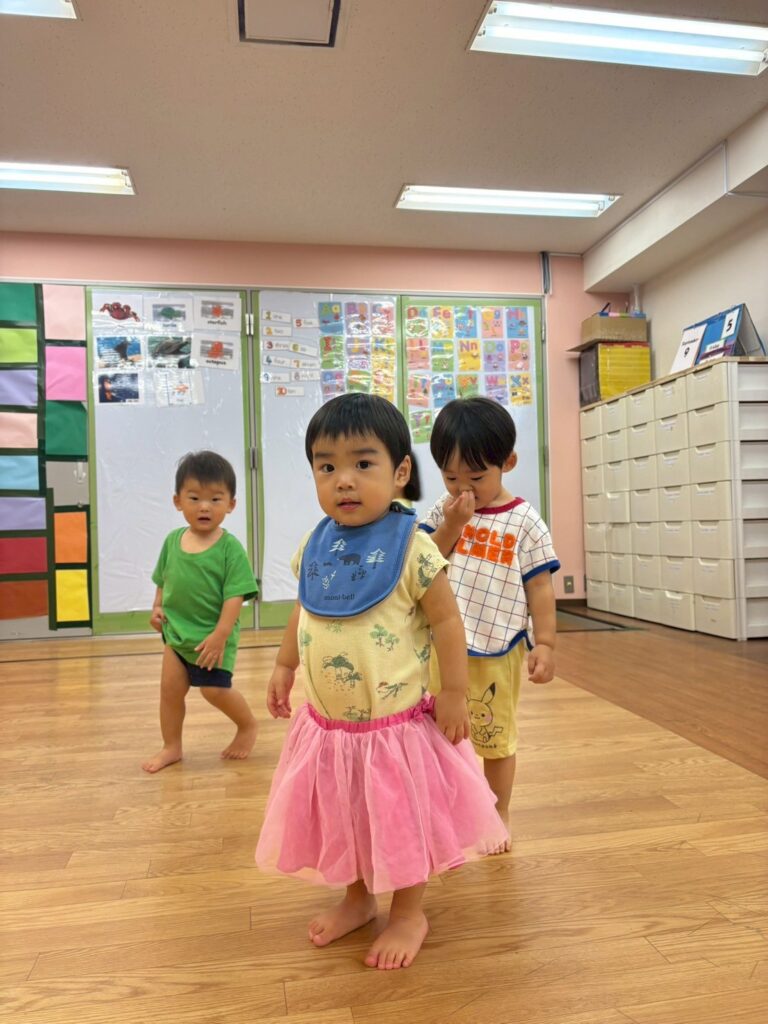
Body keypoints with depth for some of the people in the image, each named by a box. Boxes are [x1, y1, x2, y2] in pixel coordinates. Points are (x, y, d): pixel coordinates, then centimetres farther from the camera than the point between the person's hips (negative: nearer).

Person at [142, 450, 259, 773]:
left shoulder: (230, 547, -16)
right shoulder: (173, 540, 1)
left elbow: (235, 594, -18)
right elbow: (163, 580, 14)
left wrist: (220, 633, -22)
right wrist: (157, 608, -1)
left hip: (213, 635, -5)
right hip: (176, 631, 5)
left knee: (215, 690, -1)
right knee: (170, 687, 8)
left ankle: (248, 725, 27)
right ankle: (171, 747, 26)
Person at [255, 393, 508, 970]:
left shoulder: (411, 546, -19)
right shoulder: (315, 547, -2)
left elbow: (446, 621, -15)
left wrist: (454, 693, -14)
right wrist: (284, 667, 14)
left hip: (396, 724, -5)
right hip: (327, 724, 6)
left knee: (399, 819, 14)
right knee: (342, 818, 22)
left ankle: (409, 914, 39)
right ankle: (358, 899, 48)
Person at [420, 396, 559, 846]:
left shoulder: (525, 522, -9)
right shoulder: (443, 512, 0)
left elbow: (540, 588, -6)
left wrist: (545, 643, -9)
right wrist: (451, 526, -16)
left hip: (497, 652, -3)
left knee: (497, 738, 14)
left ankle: (499, 816, 34)